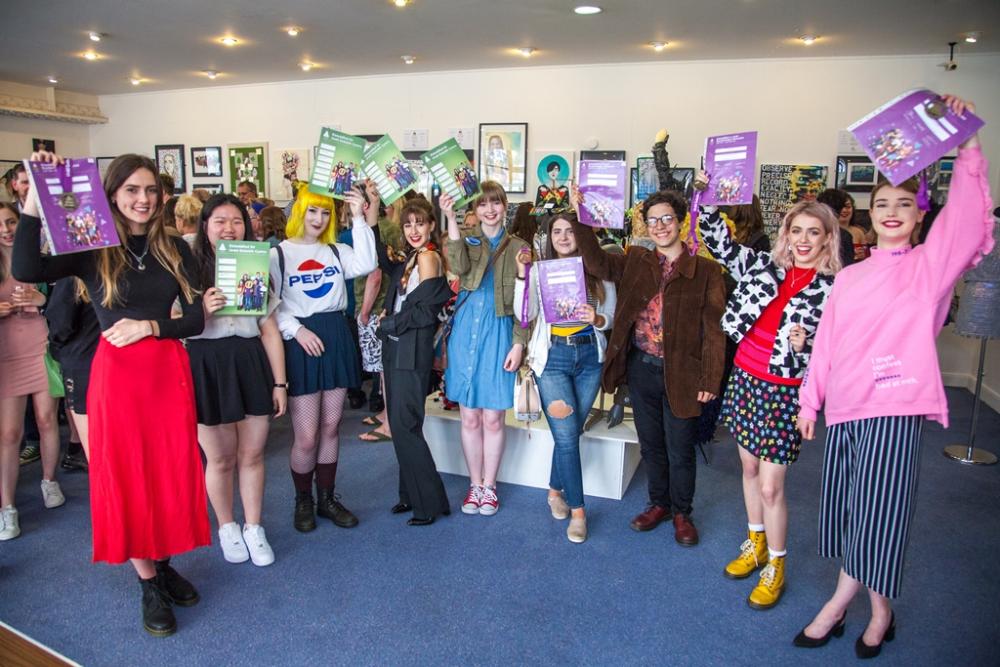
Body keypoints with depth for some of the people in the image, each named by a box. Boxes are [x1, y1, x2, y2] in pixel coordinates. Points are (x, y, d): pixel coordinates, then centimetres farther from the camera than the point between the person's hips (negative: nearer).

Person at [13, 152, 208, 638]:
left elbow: (195, 318, 3)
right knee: (127, 476, 6)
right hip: (117, 374, -3)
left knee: (172, 472, 10)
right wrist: (35, 197, -26)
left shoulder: (175, 249, 5)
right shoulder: (91, 248, -3)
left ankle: (163, 562, 31)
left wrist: (147, 327, -13)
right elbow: (26, 270, -22)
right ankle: (148, 583, 22)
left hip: (169, 369, 3)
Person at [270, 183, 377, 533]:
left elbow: (366, 264, -9)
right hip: (300, 343, -4)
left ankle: (327, 498, 27)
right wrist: (296, 330, -16)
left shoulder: (336, 251, 10)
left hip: (336, 338, 4)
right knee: (306, 436, -2)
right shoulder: (278, 254, 0)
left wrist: (359, 219, -11)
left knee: (331, 428, 12)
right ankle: (303, 501, 21)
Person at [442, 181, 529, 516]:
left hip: (499, 335, -1)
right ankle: (475, 484, 24)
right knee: (469, 417, 8)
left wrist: (519, 344, -5)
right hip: (465, 333, 1)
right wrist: (451, 219, -20)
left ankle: (489, 486, 22)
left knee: (492, 418, 4)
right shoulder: (465, 238, 8)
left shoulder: (518, 248, 6)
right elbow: (460, 267, -16)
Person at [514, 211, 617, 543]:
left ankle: (555, 491, 33)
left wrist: (597, 319, -19)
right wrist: (522, 275, -17)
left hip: (590, 356, 2)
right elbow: (525, 315, -9)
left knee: (570, 432, 10)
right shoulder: (540, 271, 2)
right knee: (567, 435, -6)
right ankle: (577, 510, 7)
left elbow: (612, 317, 3)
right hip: (552, 357, -2)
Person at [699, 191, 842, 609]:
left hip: (784, 393, -4)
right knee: (749, 467, 18)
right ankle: (755, 544, 40)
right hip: (745, 381, 5)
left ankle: (775, 567, 22)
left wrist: (802, 347, -25)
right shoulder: (764, 266, 1)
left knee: (771, 486, -1)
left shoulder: (833, 290, -8)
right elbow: (718, 241, 4)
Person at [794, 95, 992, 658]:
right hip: (844, 406, 5)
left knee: (877, 511, 1)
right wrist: (810, 402, 13)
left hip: (896, 406, -5)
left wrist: (967, 144, -26)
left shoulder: (930, 264, 0)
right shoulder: (850, 276, 13)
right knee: (849, 510, 12)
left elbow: (969, 216, -19)